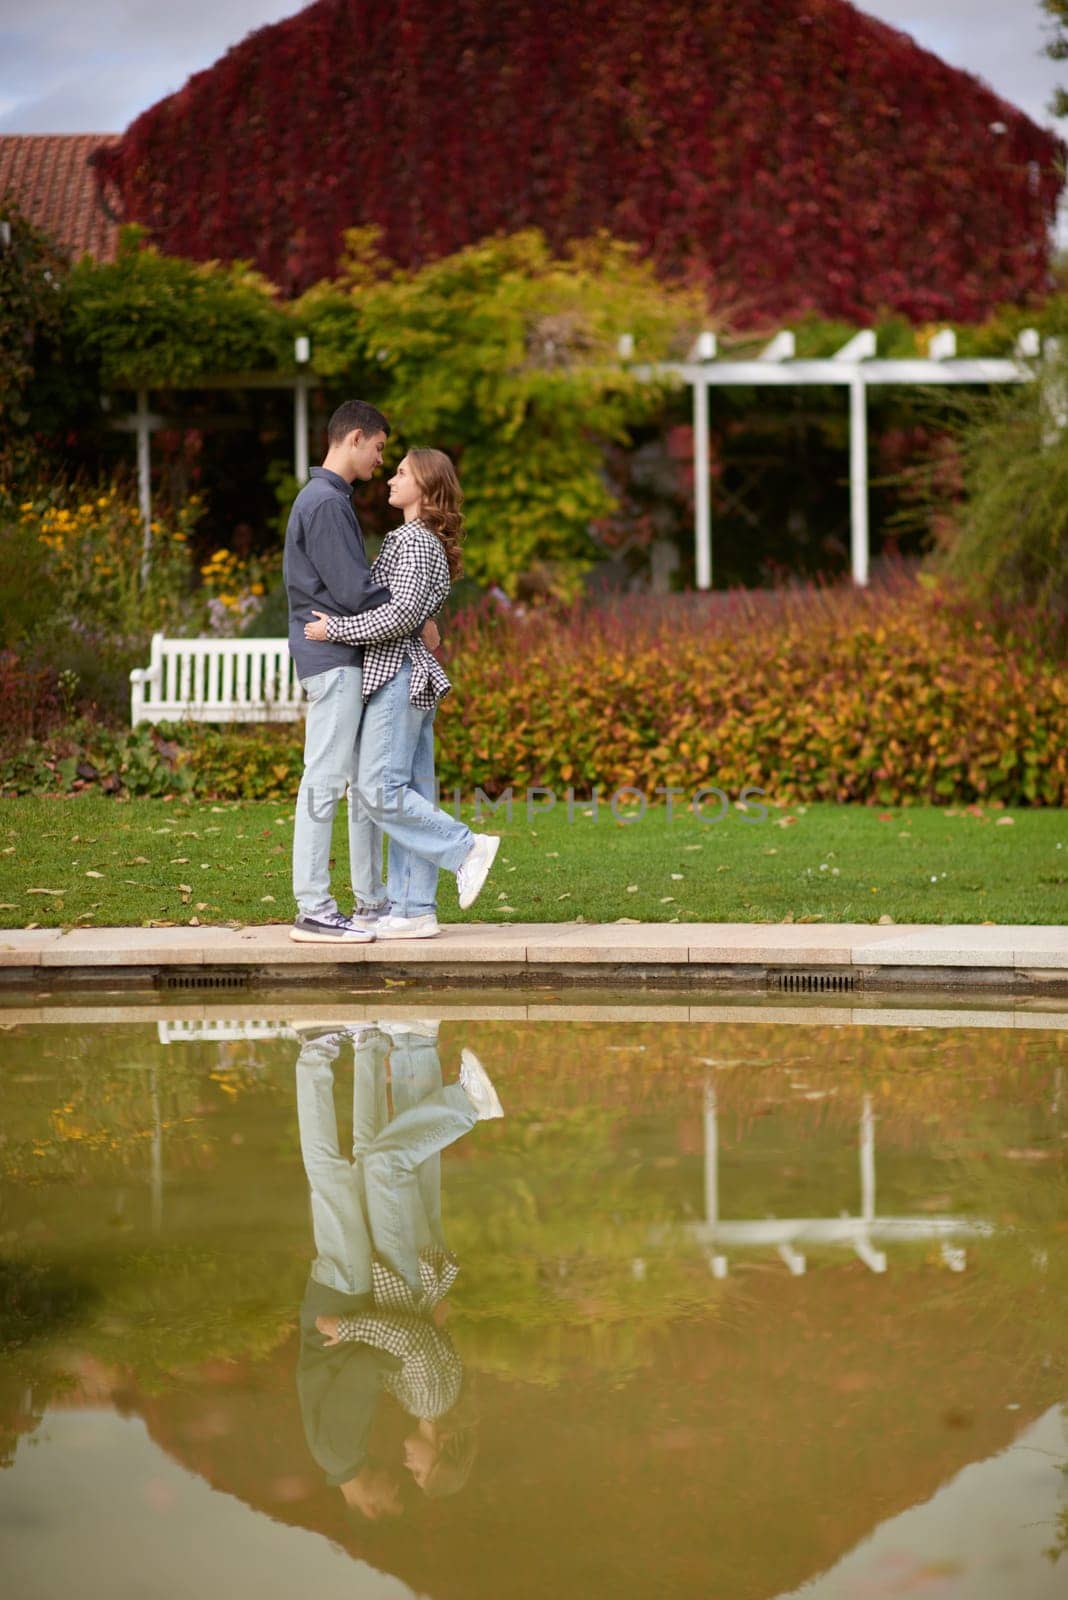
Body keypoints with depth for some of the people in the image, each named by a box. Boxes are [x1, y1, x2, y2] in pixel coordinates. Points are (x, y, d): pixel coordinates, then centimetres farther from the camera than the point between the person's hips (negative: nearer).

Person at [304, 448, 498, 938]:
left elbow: (402, 612, -22)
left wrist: (336, 629, -18)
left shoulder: (414, 541, -11)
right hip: (411, 678, 10)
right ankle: (415, 910, 4)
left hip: (396, 676, -10)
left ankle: (465, 847, -8)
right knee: (411, 794, 5)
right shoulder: (424, 542, 19)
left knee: (380, 790, -12)